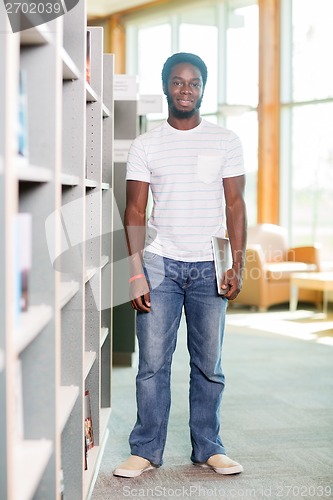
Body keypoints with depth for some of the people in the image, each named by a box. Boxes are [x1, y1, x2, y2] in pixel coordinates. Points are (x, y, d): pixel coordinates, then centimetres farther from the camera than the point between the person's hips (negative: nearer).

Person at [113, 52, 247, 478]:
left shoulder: (225, 141, 8)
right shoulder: (145, 145, 6)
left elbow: (235, 205, 6)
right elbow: (135, 211, 3)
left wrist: (237, 265, -4)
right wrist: (135, 273, -6)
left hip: (209, 266, 1)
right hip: (160, 263, 0)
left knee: (209, 364, 5)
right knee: (153, 362, -1)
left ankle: (208, 448, 18)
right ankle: (146, 451, 11)